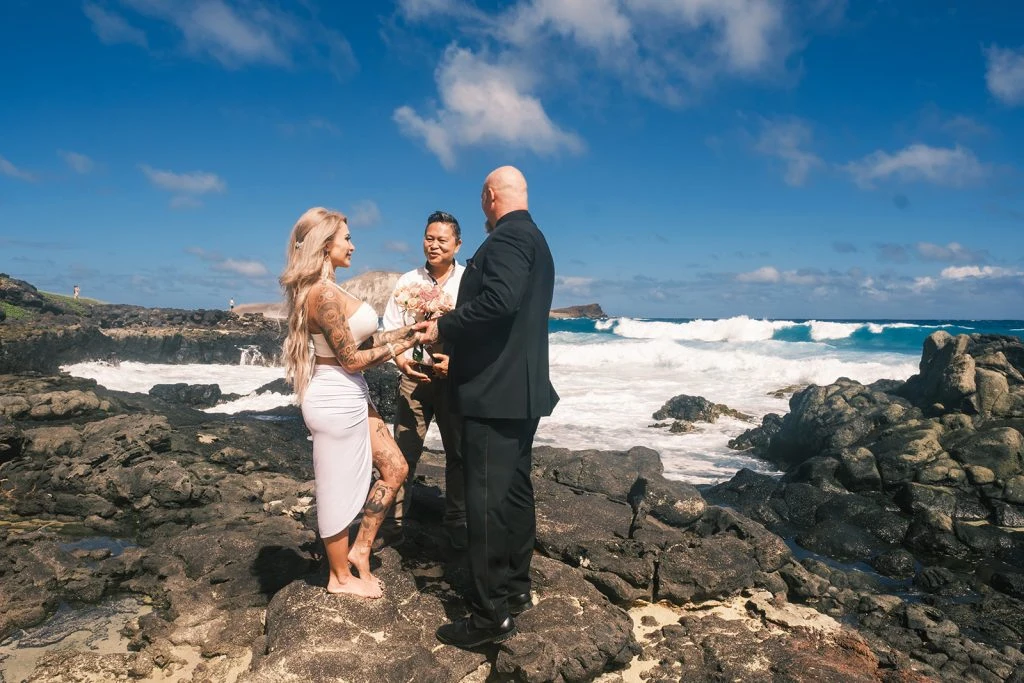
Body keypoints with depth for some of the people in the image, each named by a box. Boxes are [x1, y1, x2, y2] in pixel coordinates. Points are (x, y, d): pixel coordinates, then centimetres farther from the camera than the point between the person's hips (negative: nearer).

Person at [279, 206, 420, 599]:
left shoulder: (326, 290, 10)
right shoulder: (325, 293, -20)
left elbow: (363, 341, 12)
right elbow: (352, 359, -18)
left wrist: (408, 329, 8)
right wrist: (405, 344, -10)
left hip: (350, 397, 10)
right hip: (337, 399, -10)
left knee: (394, 469, 15)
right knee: (340, 490, 7)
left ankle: (359, 551, 27)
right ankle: (341, 578, 26)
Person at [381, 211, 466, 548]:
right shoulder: (406, 282, 6)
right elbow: (390, 329, 4)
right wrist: (400, 360, -15)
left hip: (456, 378, -1)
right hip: (415, 376, 1)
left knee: (459, 452, 9)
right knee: (403, 451, 2)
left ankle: (457, 522, 25)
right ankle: (395, 520, 15)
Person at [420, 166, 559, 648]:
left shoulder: (508, 236, -12)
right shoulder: (532, 238, 19)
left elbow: (498, 301, -28)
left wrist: (443, 327, -14)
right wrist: (458, 346, 28)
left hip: (496, 390, -11)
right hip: (520, 389, 11)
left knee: (487, 500, -5)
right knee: (514, 491, 16)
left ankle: (491, 615, 3)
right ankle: (515, 588, 28)